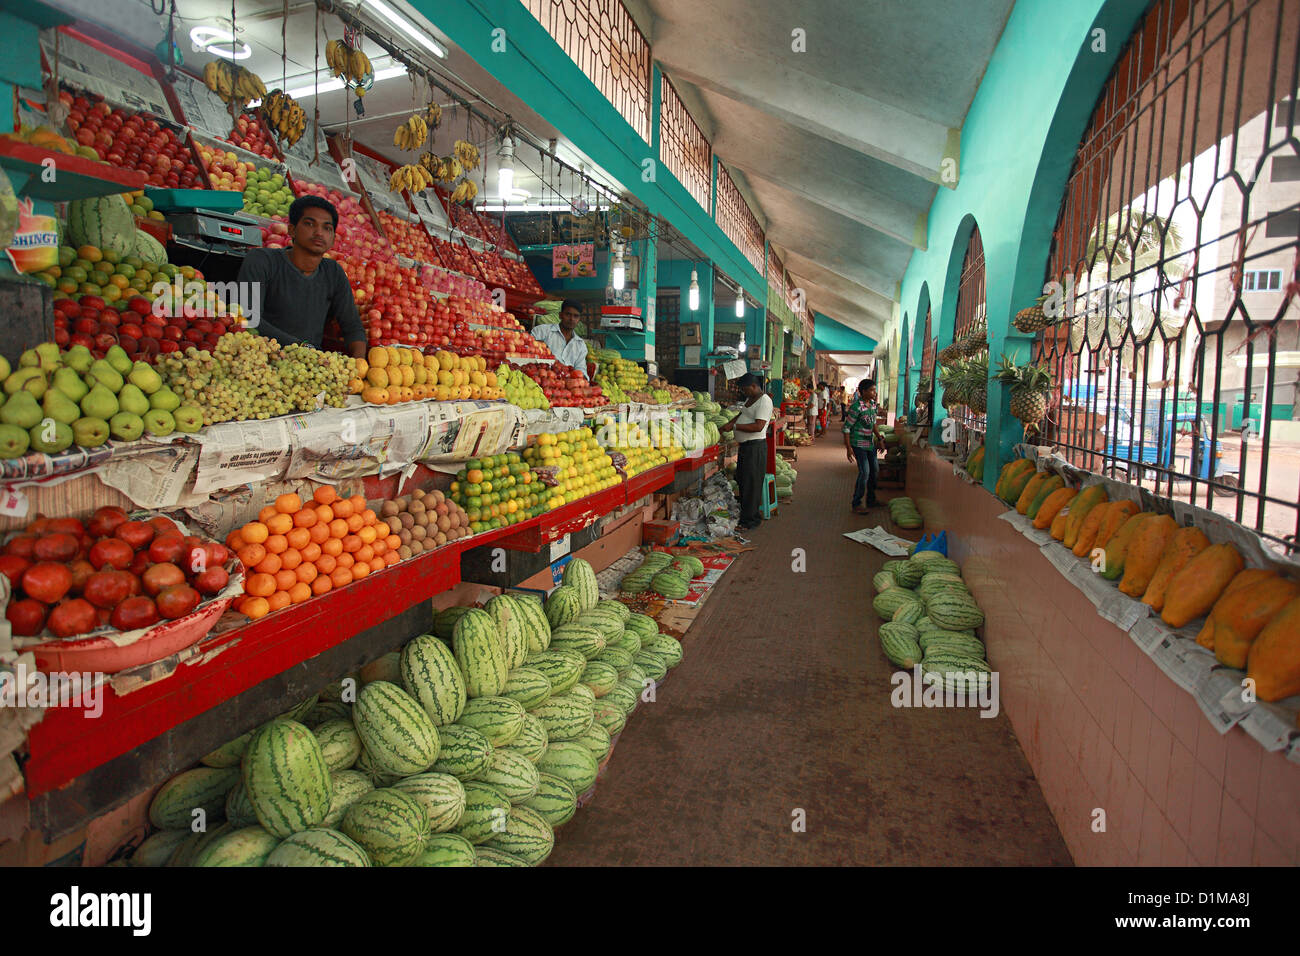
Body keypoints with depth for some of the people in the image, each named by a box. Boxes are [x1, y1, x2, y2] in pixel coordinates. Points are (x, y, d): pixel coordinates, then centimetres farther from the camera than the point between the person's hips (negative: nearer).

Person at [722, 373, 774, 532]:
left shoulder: (764, 401, -16)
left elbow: (759, 426, -24)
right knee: (742, 482, 14)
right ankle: (745, 515, 23)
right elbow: (741, 414, 28)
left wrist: (735, 426, -21)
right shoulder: (750, 399, 15)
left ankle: (749, 521, 0)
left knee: (751, 484, -5)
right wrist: (727, 425, 13)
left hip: (755, 447, -10)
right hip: (745, 446, 10)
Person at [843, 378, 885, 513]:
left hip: (870, 443, 9)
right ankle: (856, 504, -3)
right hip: (858, 443, -9)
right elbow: (846, 427, -17)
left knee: (875, 470, 14)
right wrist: (848, 448, -20)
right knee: (865, 472, -13)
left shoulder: (873, 404, 5)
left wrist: (879, 437, 14)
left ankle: (871, 500, 30)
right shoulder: (857, 406, -19)